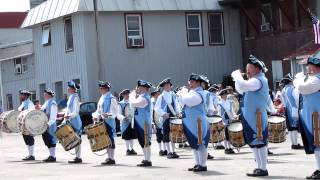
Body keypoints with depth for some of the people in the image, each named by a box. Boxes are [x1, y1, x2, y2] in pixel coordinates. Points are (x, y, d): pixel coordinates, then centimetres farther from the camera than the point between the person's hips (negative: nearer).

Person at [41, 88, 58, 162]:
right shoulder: (46, 103, 18)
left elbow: (53, 116, -21)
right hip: (45, 125, 10)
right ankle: (51, 155, 19)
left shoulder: (52, 103, -12)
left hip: (50, 126, -10)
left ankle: (53, 157, -3)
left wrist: (49, 123, -30)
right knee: (47, 140, 12)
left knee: (51, 141, -7)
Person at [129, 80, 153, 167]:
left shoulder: (144, 98, -18)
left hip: (144, 124, -11)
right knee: (143, 143, 15)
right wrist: (135, 95, 12)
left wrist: (132, 96, -9)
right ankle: (146, 159, 23)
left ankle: (148, 161, -6)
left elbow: (133, 104, -26)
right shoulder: (142, 97, 16)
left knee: (146, 143, -7)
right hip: (141, 123, 11)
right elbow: (134, 105, 20)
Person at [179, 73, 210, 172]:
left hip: (198, 123, -10)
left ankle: (202, 165, -3)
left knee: (200, 144, -6)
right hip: (192, 123, 10)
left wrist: (184, 92, -9)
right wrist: (182, 93, 8)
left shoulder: (198, 94, -13)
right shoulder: (193, 92, 18)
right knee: (194, 144, 14)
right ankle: (197, 164, 21)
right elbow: (183, 103, 21)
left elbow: (187, 101, -25)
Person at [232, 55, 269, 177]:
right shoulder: (257, 80, 19)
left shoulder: (258, 81, -14)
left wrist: (236, 75, -14)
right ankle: (259, 167, 21)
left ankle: (263, 169, -6)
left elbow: (243, 86, -30)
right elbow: (240, 90, 24)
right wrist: (238, 77, 10)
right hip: (251, 117, 11)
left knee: (259, 142, -8)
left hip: (256, 117, -11)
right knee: (253, 143, 14)